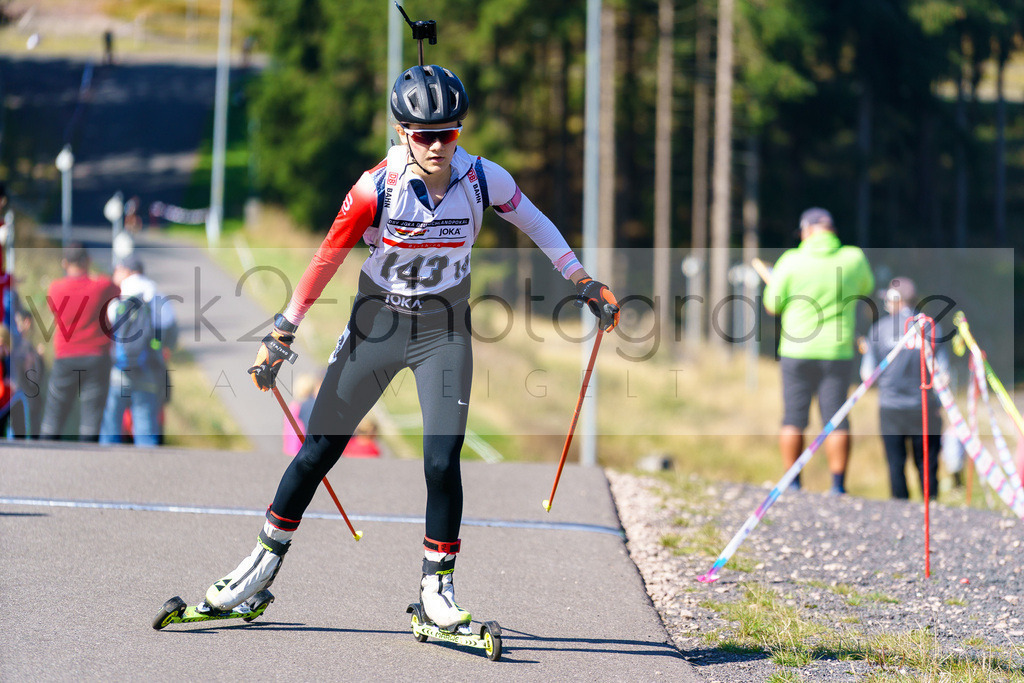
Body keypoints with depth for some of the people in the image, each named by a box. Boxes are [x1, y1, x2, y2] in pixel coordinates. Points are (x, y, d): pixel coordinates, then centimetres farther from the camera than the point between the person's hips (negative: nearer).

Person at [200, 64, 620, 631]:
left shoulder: (484, 180, -14)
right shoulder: (377, 188, -19)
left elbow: (534, 223, 6)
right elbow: (327, 258, -10)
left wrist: (583, 283, 11)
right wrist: (282, 334, -6)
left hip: (444, 333, 1)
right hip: (375, 324, -1)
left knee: (442, 462, -11)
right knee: (320, 450, 3)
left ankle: (436, 585, 5)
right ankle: (267, 558, 21)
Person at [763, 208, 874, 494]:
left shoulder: (791, 261, -7)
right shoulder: (854, 259, -1)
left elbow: (772, 305, 2)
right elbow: (866, 289, 19)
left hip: (796, 351, -1)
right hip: (838, 352, 1)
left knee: (794, 419, 6)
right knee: (837, 420, 4)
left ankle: (793, 483, 7)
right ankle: (838, 484, 1)